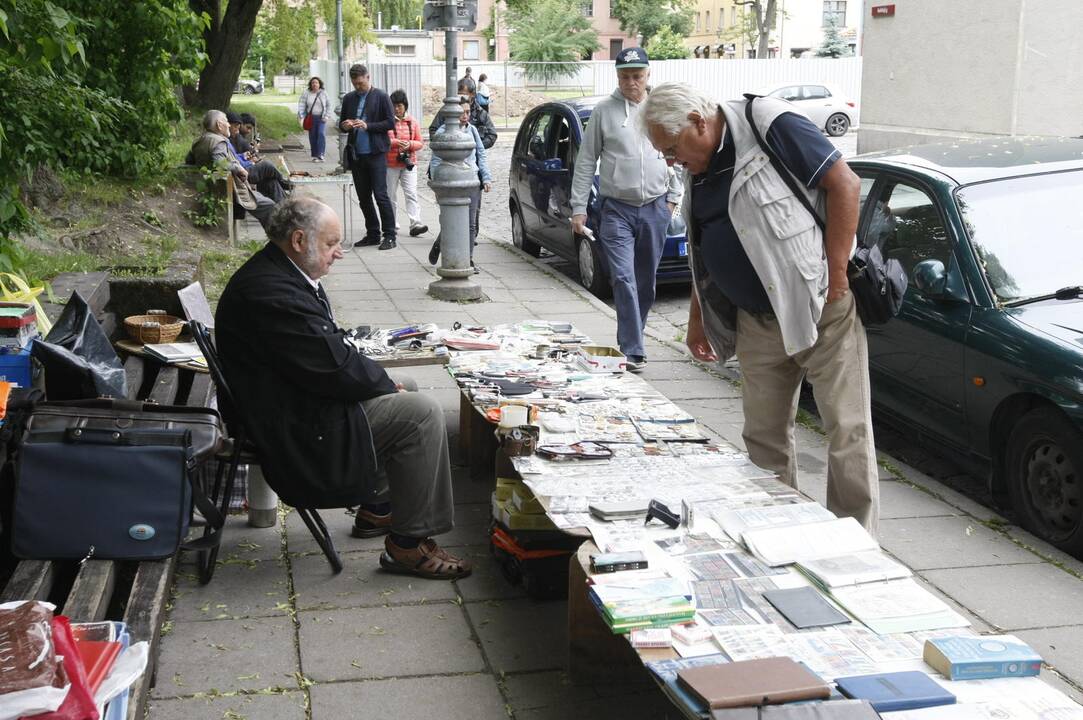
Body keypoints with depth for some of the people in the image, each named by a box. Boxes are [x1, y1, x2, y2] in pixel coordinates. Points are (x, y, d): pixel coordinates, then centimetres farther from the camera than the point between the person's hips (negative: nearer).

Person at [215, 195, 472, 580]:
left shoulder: (274, 274, 8)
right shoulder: (272, 294, -26)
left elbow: (327, 348, 14)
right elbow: (336, 368, -25)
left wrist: (382, 382, 2)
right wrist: (388, 385, -8)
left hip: (296, 403, 11)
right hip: (297, 429, -11)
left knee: (404, 400, 21)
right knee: (421, 412, -15)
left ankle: (377, 506, 29)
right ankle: (407, 545, -8)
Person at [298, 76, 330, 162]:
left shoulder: (324, 93, 2)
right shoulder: (306, 93, 1)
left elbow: (328, 105, 8)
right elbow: (301, 105, -1)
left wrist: (326, 116, -2)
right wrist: (301, 117, -12)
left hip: (321, 118, -1)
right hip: (311, 118, 1)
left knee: (321, 133, -17)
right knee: (312, 136, 2)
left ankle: (320, 154, -15)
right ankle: (314, 156, 10)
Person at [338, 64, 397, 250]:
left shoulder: (381, 97, -2)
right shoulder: (349, 98, 13)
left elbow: (391, 123, -7)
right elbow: (341, 124, 19)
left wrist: (368, 126, -18)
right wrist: (344, 126, -5)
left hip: (376, 153, -6)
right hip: (356, 154, 6)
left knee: (381, 194, -8)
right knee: (363, 197, 9)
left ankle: (390, 235, -2)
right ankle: (372, 234, 18)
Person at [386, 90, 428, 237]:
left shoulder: (413, 122, 5)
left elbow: (420, 143, 7)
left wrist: (410, 144, -14)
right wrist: (395, 142, -20)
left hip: (409, 163, 1)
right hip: (390, 164, -1)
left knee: (411, 193, -9)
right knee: (390, 195, 9)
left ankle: (415, 224, -15)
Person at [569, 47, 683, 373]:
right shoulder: (604, 111, 1)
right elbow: (585, 162, 4)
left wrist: (673, 197, 9)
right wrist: (578, 208, 0)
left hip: (655, 208, 3)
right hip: (617, 209, -3)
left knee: (646, 281, 10)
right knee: (623, 278, -13)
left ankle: (631, 338, 26)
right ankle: (633, 350, -15)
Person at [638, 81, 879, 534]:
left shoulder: (771, 126, -13)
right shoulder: (699, 172, 11)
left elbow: (844, 184, -15)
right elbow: (704, 252, 22)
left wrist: (835, 274, -17)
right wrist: (697, 319, 21)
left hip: (823, 309, -8)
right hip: (759, 322, 8)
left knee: (848, 432, -3)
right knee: (764, 436, 10)